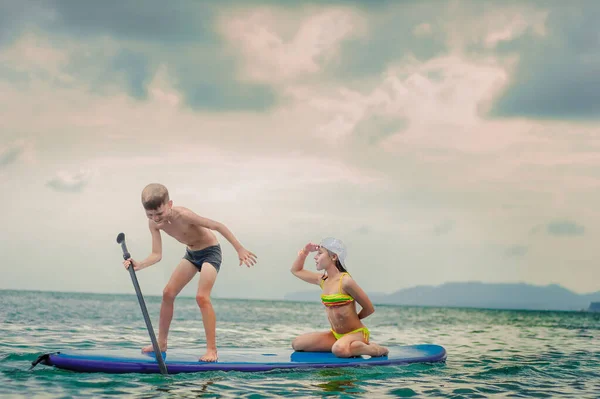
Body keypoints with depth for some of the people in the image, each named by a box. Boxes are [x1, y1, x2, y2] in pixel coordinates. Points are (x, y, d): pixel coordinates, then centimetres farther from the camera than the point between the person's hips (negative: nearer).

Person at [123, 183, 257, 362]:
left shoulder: (183, 216, -34)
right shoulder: (154, 223, -14)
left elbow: (218, 226, -27)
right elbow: (157, 255, -15)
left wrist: (240, 249, -24)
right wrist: (139, 265, -35)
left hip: (210, 251, -7)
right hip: (192, 253, 7)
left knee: (202, 296, -21)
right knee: (168, 293, 3)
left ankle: (212, 350, -17)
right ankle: (161, 343, 15)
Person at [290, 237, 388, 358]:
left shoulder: (345, 281, -17)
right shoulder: (323, 280, 6)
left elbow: (369, 309, -10)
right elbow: (296, 270, 23)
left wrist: (353, 319, 8)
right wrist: (305, 252, 6)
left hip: (356, 333, -9)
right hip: (336, 334, 9)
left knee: (340, 350, -41)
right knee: (297, 344, -1)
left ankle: (373, 349, -10)